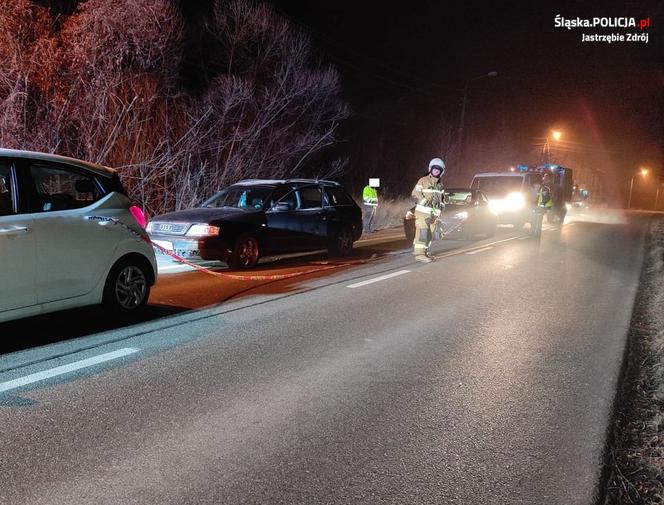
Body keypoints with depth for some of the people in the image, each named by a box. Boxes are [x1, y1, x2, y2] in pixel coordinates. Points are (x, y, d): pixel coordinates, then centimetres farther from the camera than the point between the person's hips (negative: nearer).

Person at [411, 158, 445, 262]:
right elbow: (415, 194, -11)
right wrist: (425, 202, -19)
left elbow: (442, 196, 28)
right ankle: (419, 253, -16)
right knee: (422, 233, -14)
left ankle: (424, 251, 19)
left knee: (429, 234, 10)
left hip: (433, 213, 7)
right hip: (422, 212, -7)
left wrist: (442, 204, 10)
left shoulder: (440, 184, 16)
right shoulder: (423, 181, -5)